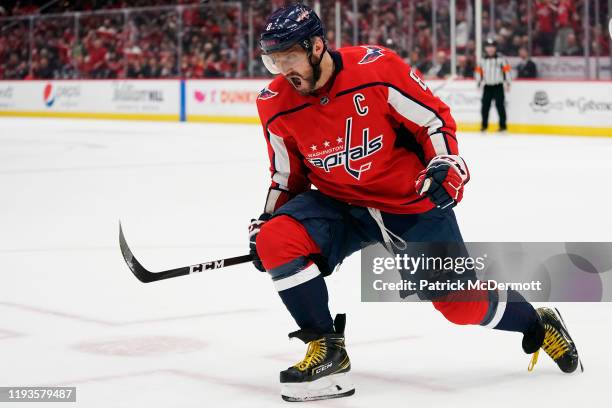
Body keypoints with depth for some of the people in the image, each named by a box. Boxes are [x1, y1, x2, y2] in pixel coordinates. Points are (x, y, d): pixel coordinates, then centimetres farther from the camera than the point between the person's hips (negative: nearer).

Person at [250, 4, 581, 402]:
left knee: (462, 304, -4)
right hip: (338, 204, 3)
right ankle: (327, 349, -12)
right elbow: (288, 178, 7)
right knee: (275, 241, -24)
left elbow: (434, 117, -8)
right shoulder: (276, 106, -8)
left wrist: (444, 164, -21)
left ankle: (539, 323, 29)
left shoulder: (377, 67, -21)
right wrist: (266, 220, -3)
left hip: (412, 203, -3)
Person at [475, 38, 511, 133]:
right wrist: (479, 82, 8)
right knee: (485, 105, 2)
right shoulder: (482, 59, 7)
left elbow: (506, 70, -5)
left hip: (498, 86, -4)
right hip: (487, 86, 4)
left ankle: (503, 125, -1)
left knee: (500, 105, -7)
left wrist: (507, 83, -8)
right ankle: (484, 125, 12)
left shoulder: (500, 58, -5)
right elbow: (478, 70, 14)